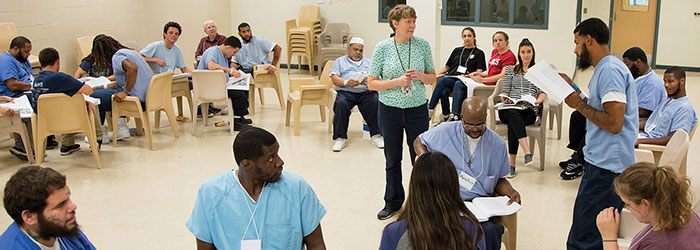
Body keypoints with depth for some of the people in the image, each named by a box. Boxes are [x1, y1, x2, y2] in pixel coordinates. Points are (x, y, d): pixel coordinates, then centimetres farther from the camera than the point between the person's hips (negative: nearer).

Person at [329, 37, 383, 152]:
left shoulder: (368, 62, 30)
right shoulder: (340, 61, 23)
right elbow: (334, 78, 8)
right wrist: (346, 82, -13)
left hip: (366, 91, 1)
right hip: (346, 91, -1)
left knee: (375, 102, -32)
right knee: (341, 104, -34)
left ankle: (376, 135, -24)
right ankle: (339, 138, -28)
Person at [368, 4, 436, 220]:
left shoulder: (422, 45, -3)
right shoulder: (382, 47, -7)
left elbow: (432, 77, 7)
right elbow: (371, 83, -6)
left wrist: (420, 76, -15)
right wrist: (397, 82, -18)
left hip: (417, 109, 0)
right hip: (390, 110, 0)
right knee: (393, 159, 12)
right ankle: (393, 202, 29)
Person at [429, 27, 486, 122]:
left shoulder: (479, 53, 15)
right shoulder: (457, 50, 27)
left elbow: (479, 72, 3)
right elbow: (446, 67, 26)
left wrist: (467, 76, -16)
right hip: (451, 78, 4)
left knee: (458, 84, -41)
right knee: (444, 92, -33)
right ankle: (446, 115, -31)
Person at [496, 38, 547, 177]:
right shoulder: (510, 70, 23)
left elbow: (543, 93, 10)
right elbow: (504, 92, 14)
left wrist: (538, 100, -14)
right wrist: (505, 98, -10)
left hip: (529, 110, 0)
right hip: (509, 108, 1)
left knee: (512, 124, -36)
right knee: (514, 115, -40)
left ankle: (511, 163, -42)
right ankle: (527, 152, -54)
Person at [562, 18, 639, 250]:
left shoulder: (610, 70, -15)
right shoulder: (608, 68, 19)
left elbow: (614, 123, -22)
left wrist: (579, 104, -12)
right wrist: (575, 90, 18)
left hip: (606, 168, -11)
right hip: (602, 163, 11)